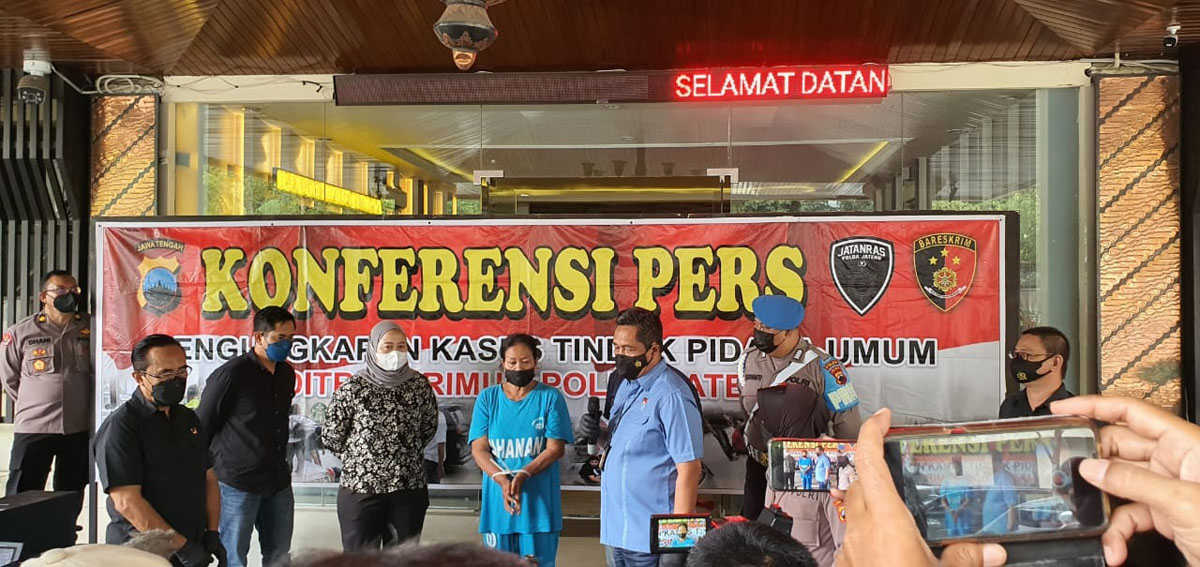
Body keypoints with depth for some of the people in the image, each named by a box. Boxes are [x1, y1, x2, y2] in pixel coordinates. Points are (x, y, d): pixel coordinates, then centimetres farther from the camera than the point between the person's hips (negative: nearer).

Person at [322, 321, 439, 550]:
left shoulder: (420, 384, 0)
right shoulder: (353, 388, -7)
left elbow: (429, 427, 15)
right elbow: (331, 436, 0)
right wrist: (357, 459, 8)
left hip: (410, 488, 2)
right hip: (361, 488, -2)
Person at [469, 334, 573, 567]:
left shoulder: (551, 398, -1)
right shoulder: (487, 398, 4)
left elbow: (556, 448, -6)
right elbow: (479, 449, -1)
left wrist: (522, 475, -19)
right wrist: (502, 479, -18)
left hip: (539, 503, -2)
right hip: (497, 503, 2)